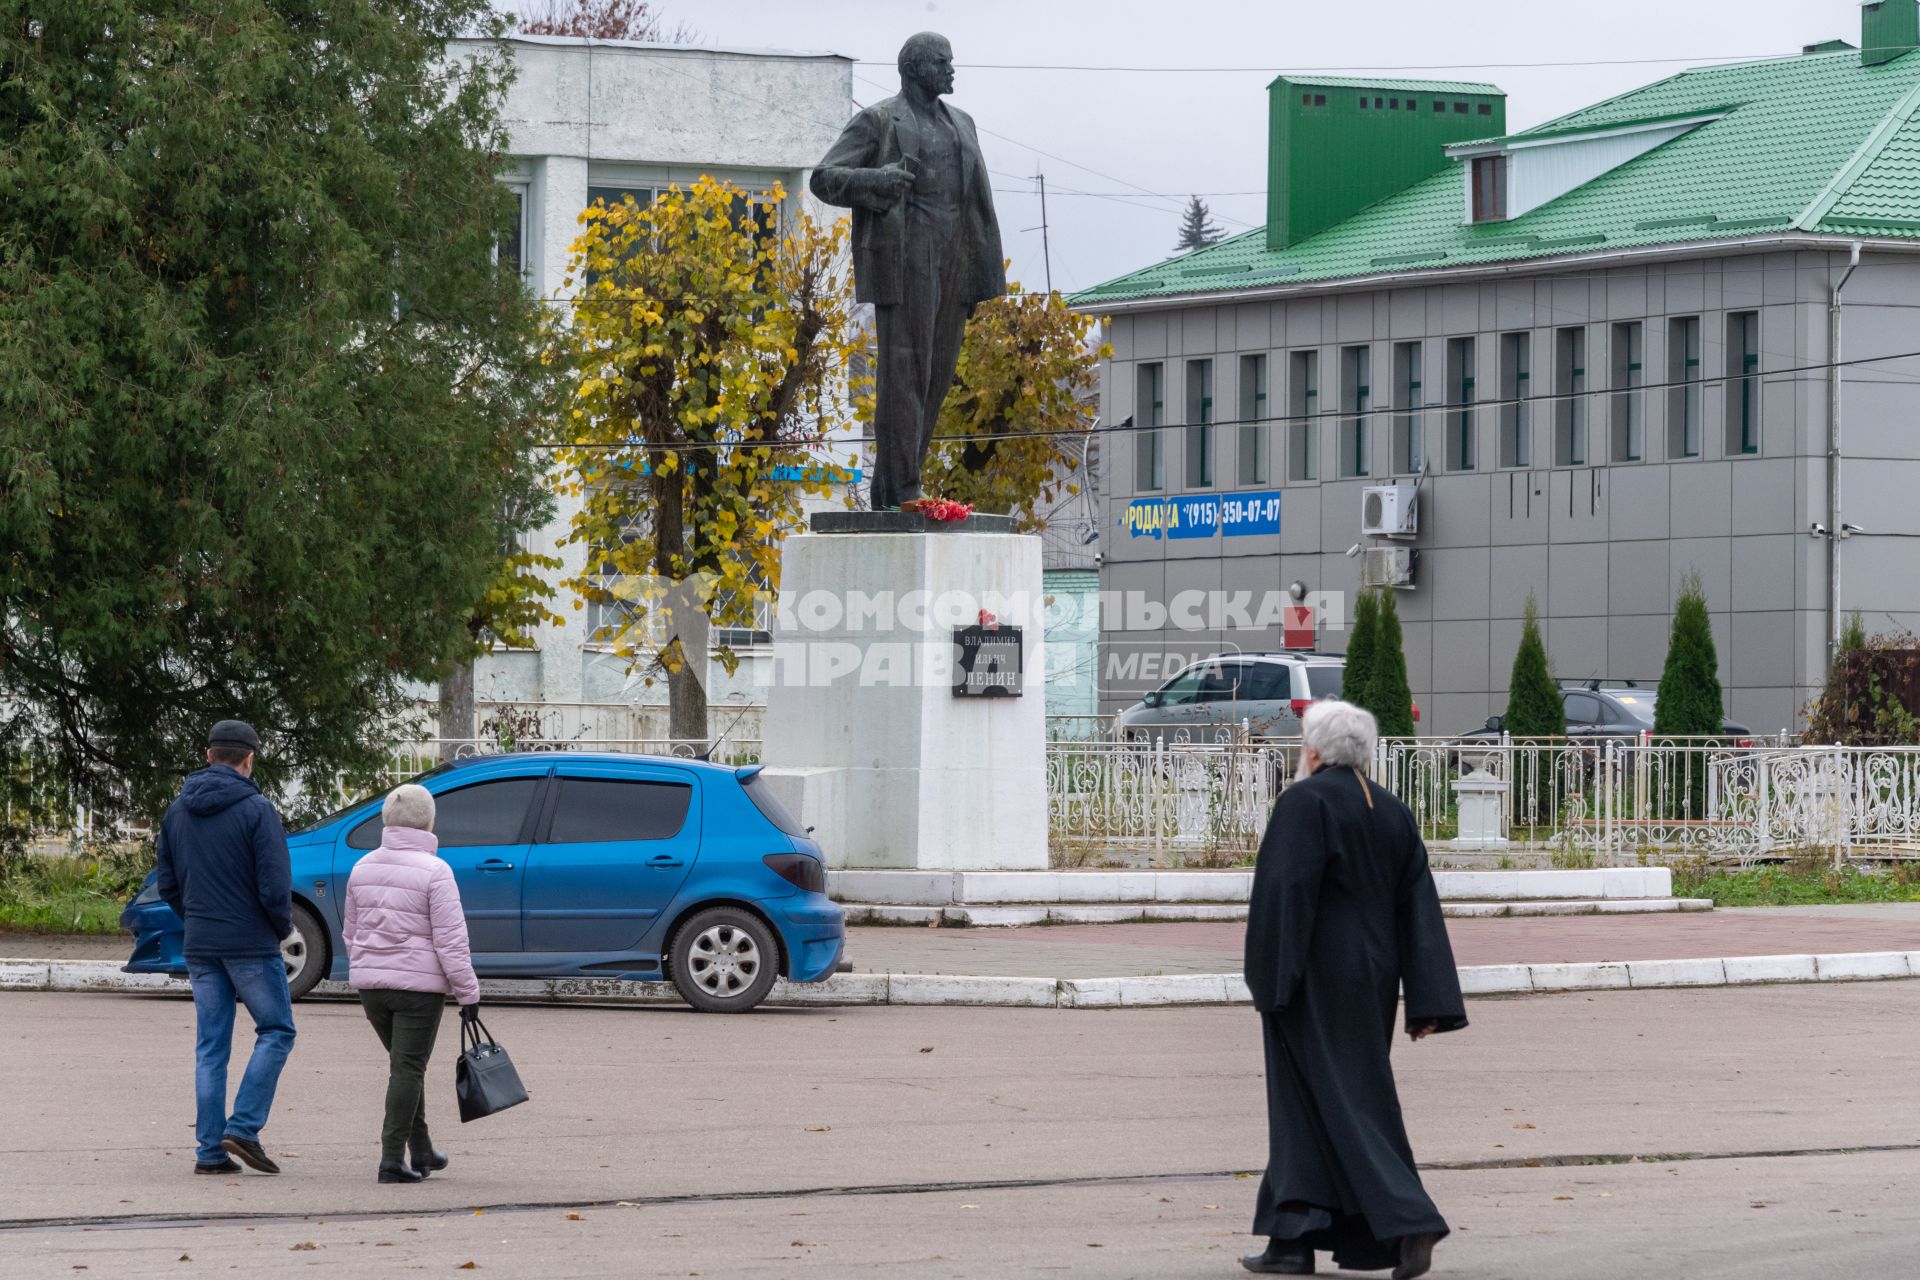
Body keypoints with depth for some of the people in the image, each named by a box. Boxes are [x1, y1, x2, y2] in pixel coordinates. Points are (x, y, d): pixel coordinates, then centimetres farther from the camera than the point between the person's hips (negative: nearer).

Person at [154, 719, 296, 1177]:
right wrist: (283, 927, 2)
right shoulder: (256, 809, -12)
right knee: (276, 1031, 7)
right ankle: (243, 1126, -5)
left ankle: (210, 1148, 5)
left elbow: (166, 882, 11)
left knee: (210, 1047, 8)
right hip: (252, 943, -5)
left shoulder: (177, 811, 7)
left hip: (200, 947, 6)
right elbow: (275, 884, -15)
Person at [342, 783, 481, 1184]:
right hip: (419, 984, -6)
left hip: (371, 984, 6)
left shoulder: (364, 867, 7)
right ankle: (392, 1158, -5)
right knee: (408, 1068, -1)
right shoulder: (433, 872, -13)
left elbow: (351, 931, 15)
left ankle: (421, 1150, 24)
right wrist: (468, 993, -8)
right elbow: (450, 940, -14)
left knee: (406, 1065, 19)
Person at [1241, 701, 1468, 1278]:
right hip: (1370, 981, 7)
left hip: (1316, 976, -7)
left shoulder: (1305, 801, -11)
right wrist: (1428, 1003, 5)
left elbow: (1285, 891, -18)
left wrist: (1270, 982, -15)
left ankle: (1409, 1222, -17)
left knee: (1340, 1103, -5)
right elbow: (1420, 908, 7)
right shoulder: (1392, 812, 10)